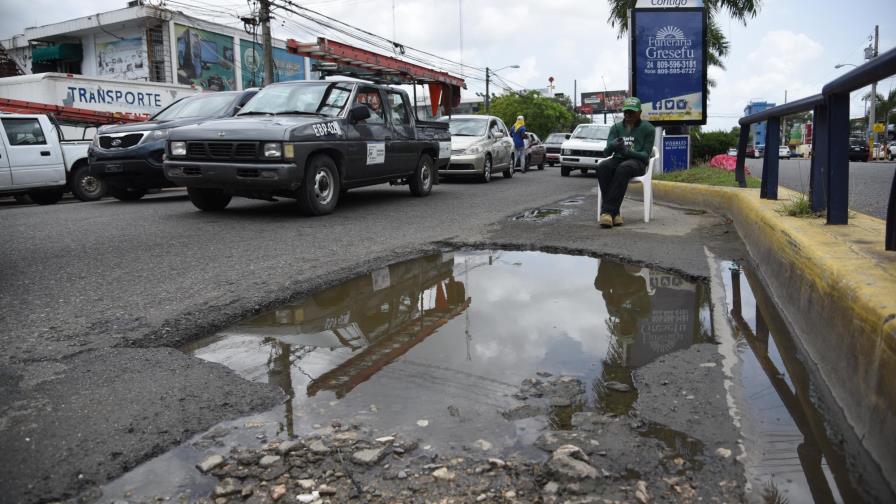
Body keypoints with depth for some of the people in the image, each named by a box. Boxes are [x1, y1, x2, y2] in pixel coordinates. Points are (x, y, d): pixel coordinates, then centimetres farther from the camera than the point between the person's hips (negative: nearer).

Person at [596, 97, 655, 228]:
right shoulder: (616, 128, 17)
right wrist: (612, 146, -20)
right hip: (618, 160, 3)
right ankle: (614, 212, -38)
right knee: (602, 167, -33)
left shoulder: (648, 128, 8)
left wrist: (628, 152, -20)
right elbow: (606, 152, 6)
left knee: (623, 168, -39)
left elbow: (646, 155, -1)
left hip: (637, 162, -3)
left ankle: (608, 210, -42)